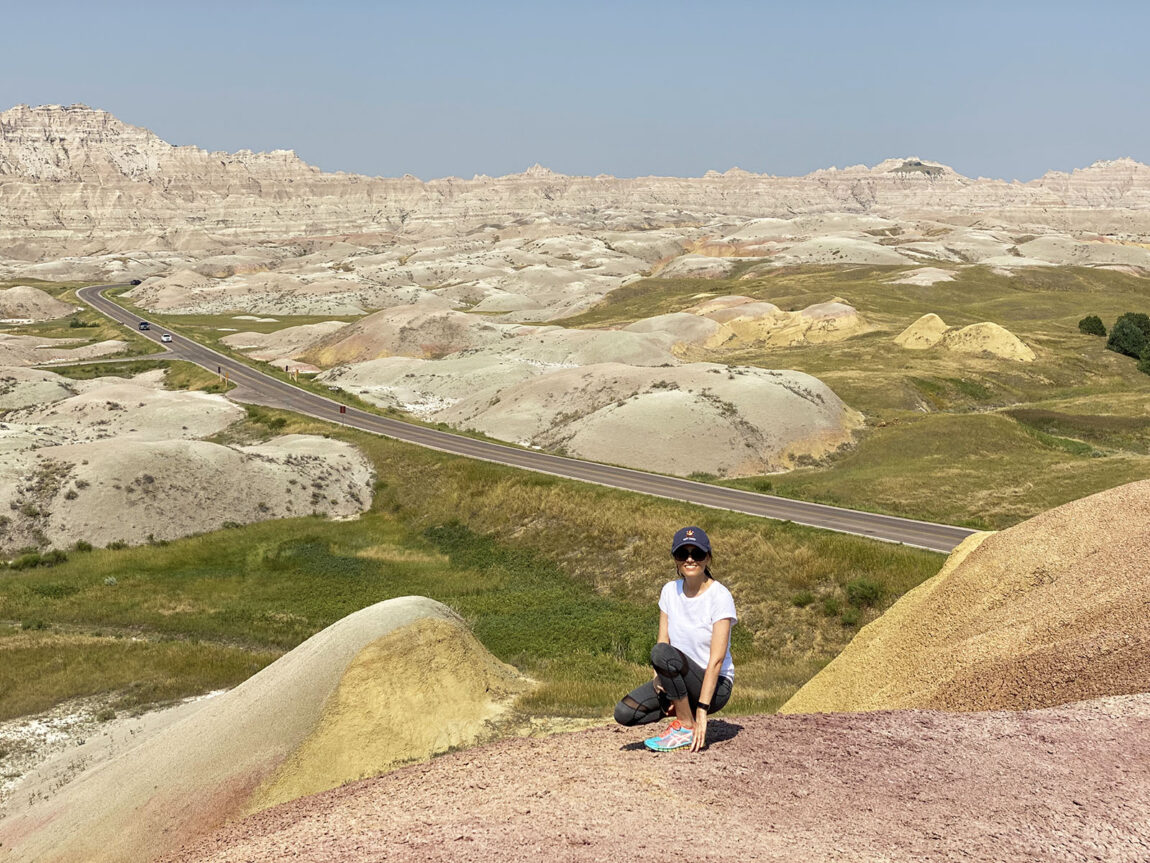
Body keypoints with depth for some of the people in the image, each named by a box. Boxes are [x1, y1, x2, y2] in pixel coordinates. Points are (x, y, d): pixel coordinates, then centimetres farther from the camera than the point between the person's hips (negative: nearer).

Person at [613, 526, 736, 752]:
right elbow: (663, 640, 1)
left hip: (715, 685, -5)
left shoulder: (720, 597, -15)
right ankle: (682, 708, 5)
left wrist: (702, 711, -25)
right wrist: (659, 675, -20)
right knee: (624, 712, -17)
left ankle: (687, 727, -16)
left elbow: (716, 659, -20)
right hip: (679, 680, 5)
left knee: (662, 653, -33)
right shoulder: (670, 591, 4)